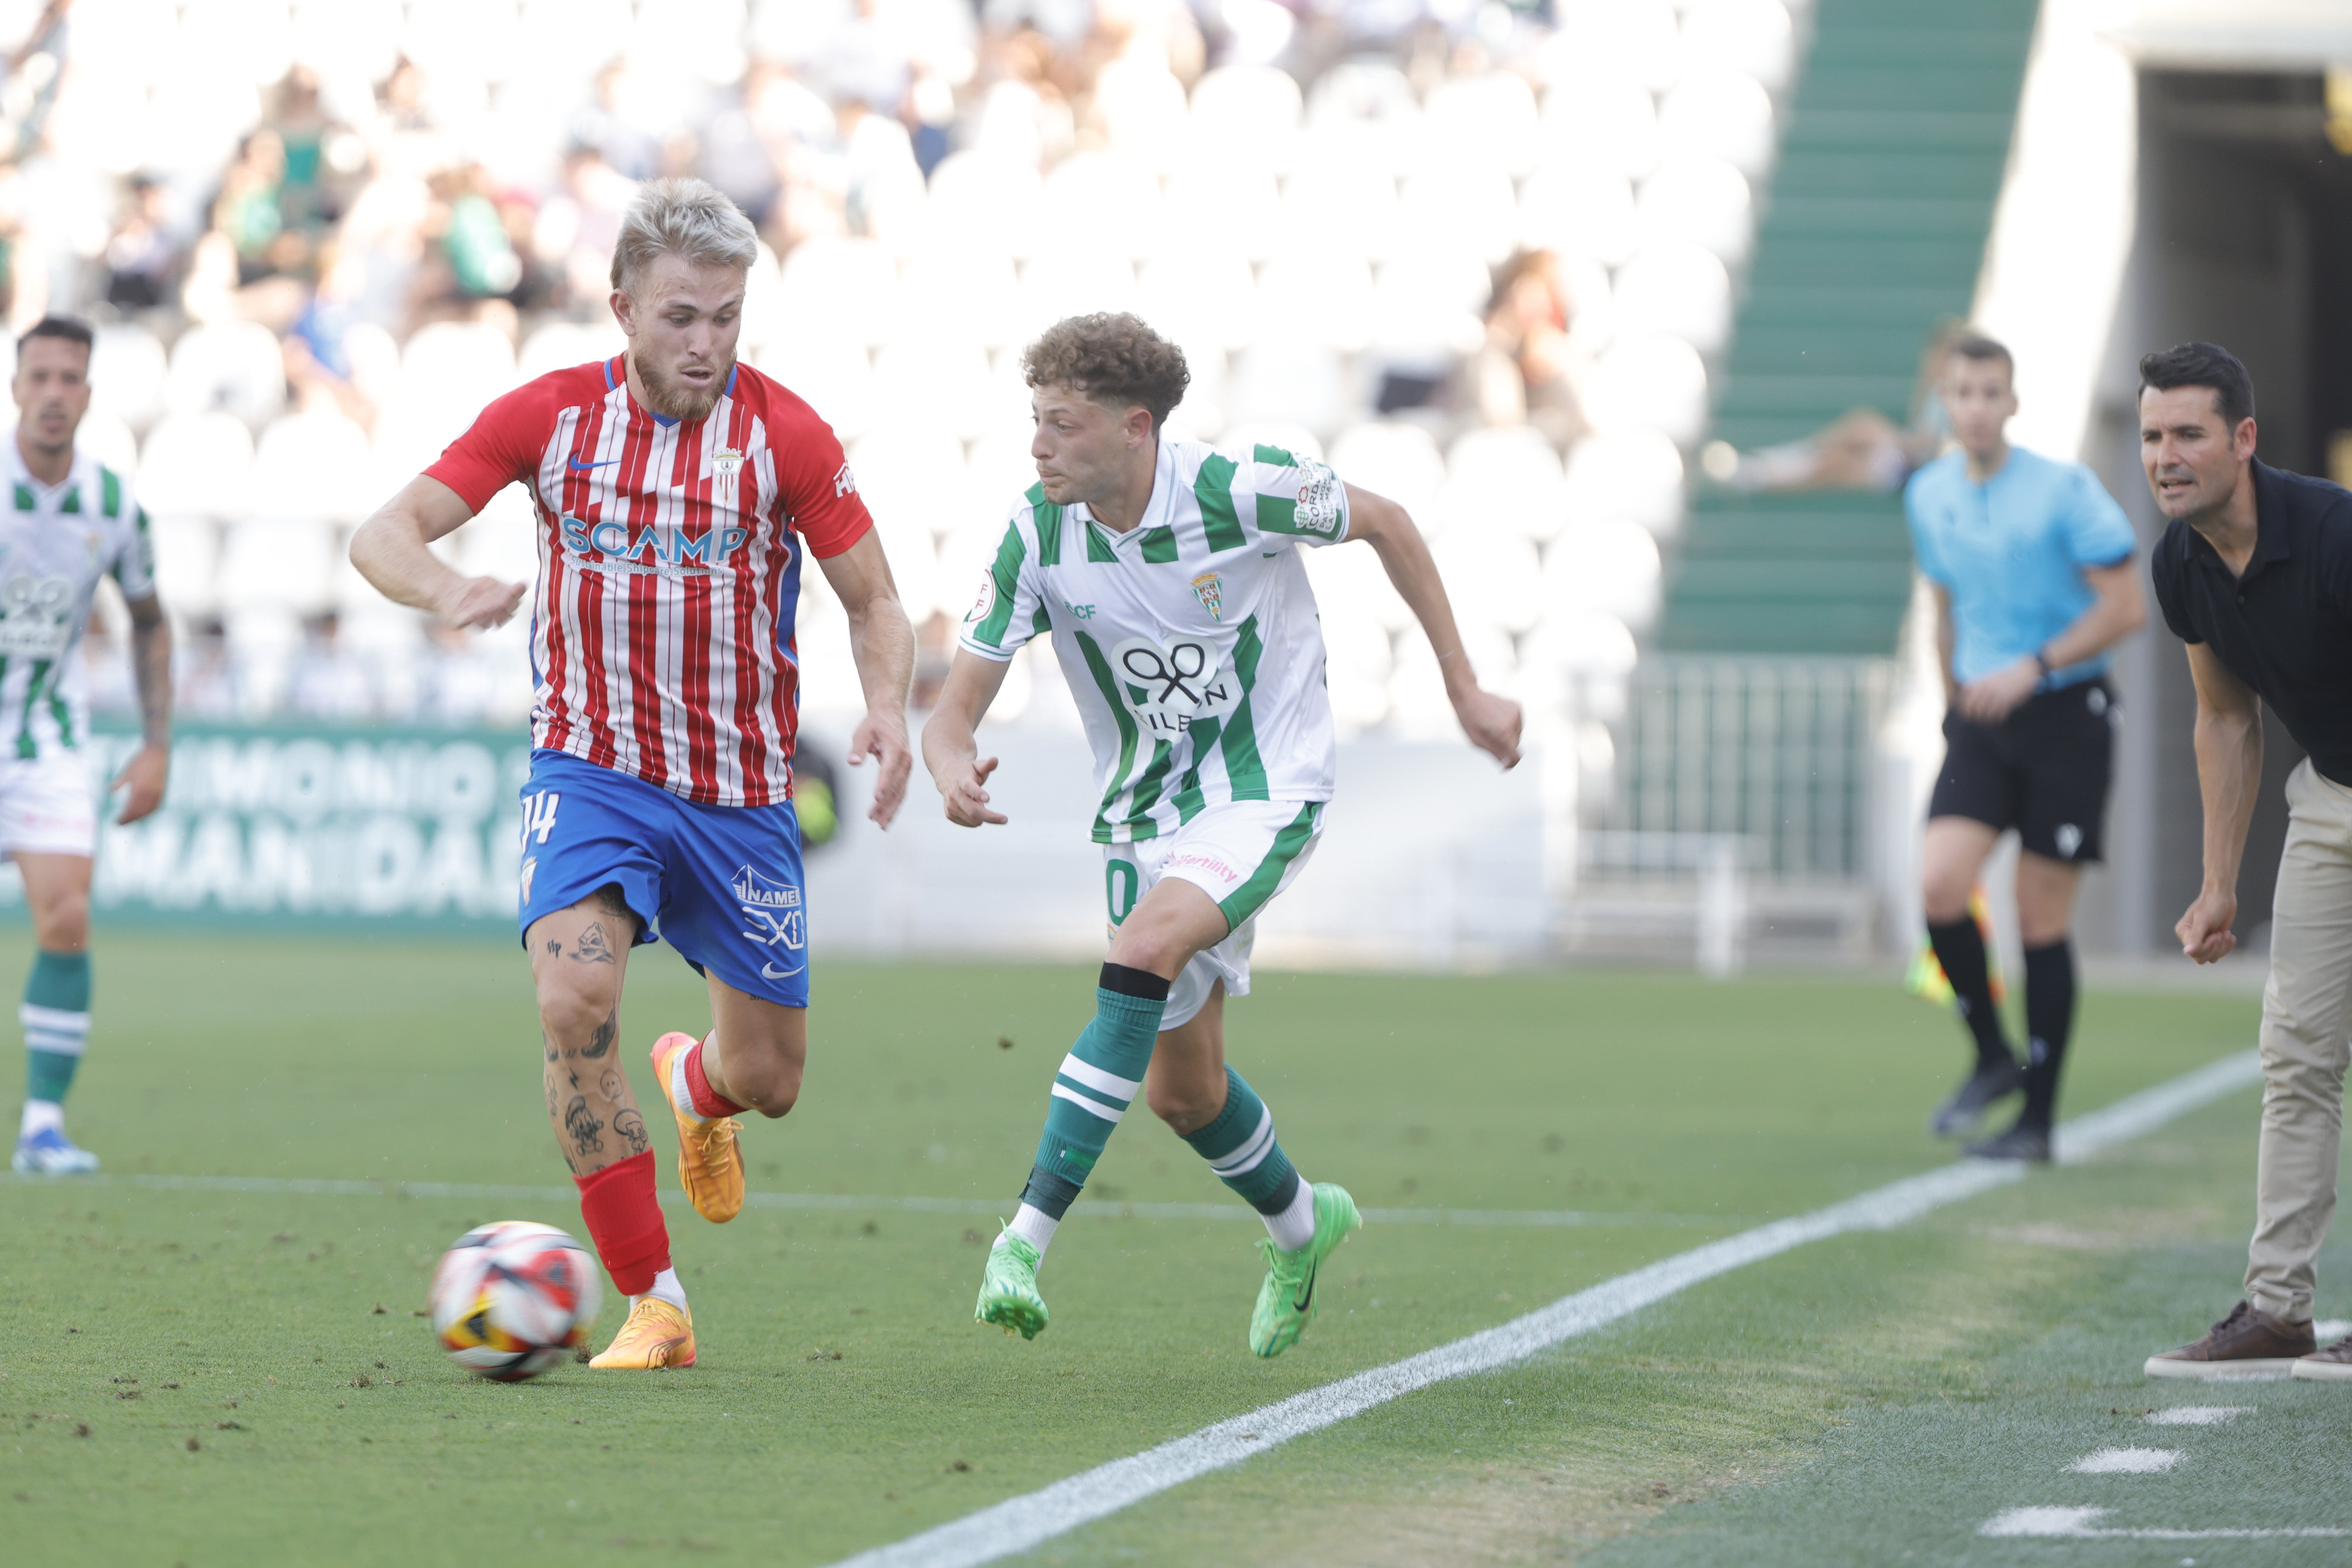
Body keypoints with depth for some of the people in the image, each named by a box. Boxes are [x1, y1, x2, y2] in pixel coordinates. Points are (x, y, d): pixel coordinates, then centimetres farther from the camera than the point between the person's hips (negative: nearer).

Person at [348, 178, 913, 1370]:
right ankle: (654, 1306, -17)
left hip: (739, 792, 1)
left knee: (767, 1080, 8)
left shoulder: (786, 434, -8)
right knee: (575, 996, -27)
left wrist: (886, 711, -22)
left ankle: (694, 1085, 49)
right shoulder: (550, 414, -6)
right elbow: (383, 535, -5)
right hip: (590, 768, -1)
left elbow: (874, 604, -1)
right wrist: (449, 591, -28)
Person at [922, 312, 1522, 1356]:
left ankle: (1028, 1238, -36)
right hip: (1146, 814, 5)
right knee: (1180, 1090, 11)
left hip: (1267, 791, -5)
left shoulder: (1243, 491, -21)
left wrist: (1464, 689, 3)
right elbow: (959, 700, -10)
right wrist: (953, 770, -35)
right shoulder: (1038, 535, -13)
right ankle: (1300, 1225, 44)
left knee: (1148, 949, -32)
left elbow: (1384, 525, -1)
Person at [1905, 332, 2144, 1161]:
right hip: (1981, 721, 4)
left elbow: (2126, 607, -11)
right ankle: (1992, 1058, 5)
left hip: (2066, 718, -4)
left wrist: (2030, 671, -19)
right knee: (1939, 884, -16)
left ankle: (2038, 1118, 7)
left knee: (2041, 920, -3)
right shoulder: (1928, 495, 7)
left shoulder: (2065, 489, -10)